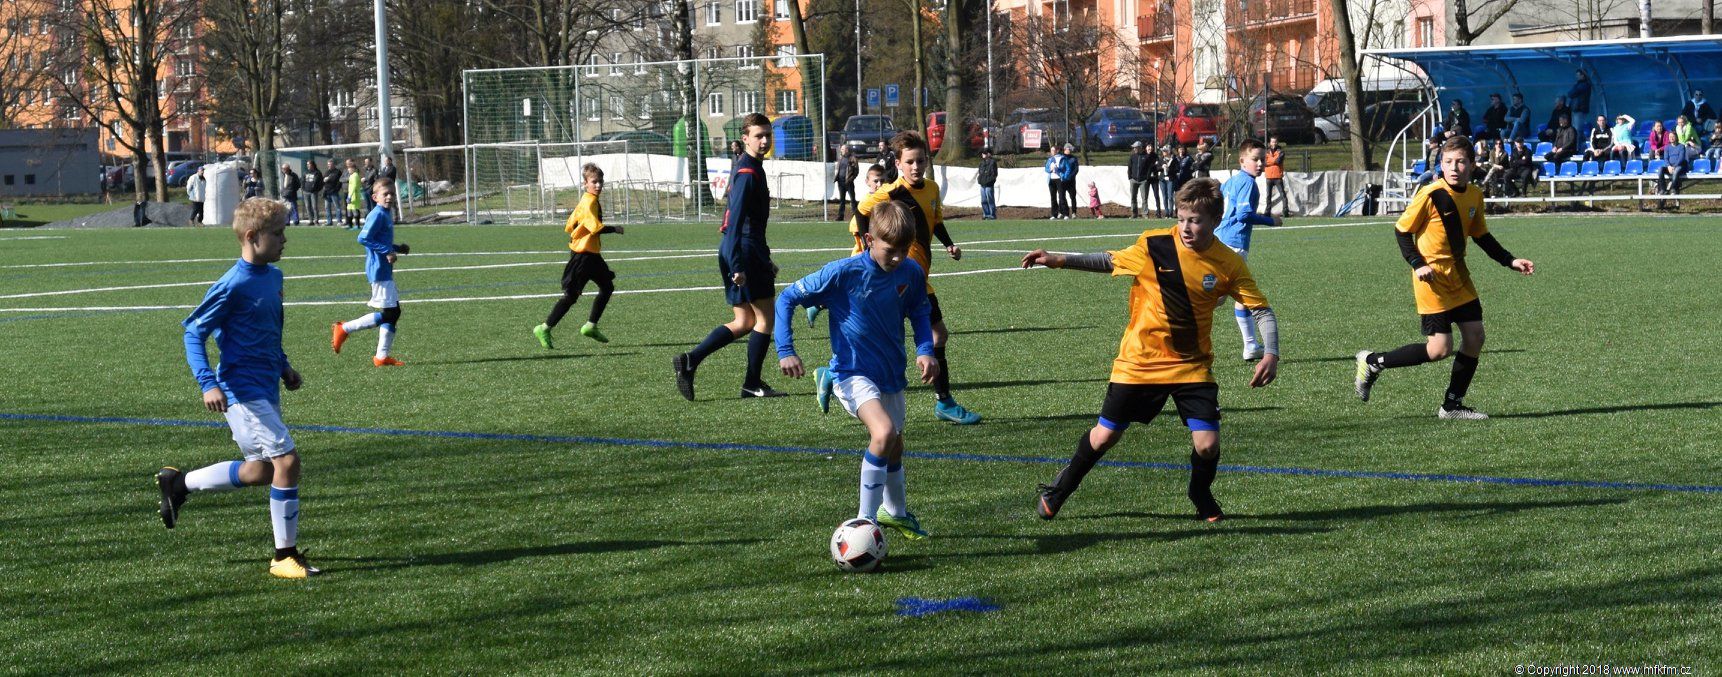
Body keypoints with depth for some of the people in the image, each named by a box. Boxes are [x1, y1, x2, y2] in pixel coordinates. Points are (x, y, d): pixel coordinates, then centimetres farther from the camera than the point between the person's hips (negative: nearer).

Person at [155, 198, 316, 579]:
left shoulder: (273, 276, 10)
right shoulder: (232, 286, -16)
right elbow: (193, 332, -13)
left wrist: (283, 366, 19)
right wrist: (208, 384, -22)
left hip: (266, 388, 9)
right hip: (242, 391, -9)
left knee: (262, 471, 13)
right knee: (287, 459, -15)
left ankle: (177, 484, 29)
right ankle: (285, 556, -4)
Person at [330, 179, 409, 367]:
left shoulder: (385, 214, 15)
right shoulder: (377, 215, -15)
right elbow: (363, 238, -24)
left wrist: (398, 248, 11)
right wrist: (387, 251, -24)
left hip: (384, 272, 10)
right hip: (379, 271, -10)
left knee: (393, 313, 10)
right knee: (388, 313, -8)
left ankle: (382, 356, 12)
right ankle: (344, 329, -1)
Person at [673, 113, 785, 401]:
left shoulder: (752, 169, 17)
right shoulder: (747, 174, -15)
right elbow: (736, 221, -22)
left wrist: (765, 260, 31)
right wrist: (737, 266, -27)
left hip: (736, 252, 10)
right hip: (745, 251, -10)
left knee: (744, 322, 12)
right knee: (765, 317, 0)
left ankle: (689, 361, 3)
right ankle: (752, 384, 7)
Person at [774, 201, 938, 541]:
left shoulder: (911, 273, -7)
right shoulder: (842, 273, -21)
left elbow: (920, 313, 13)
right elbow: (787, 298, -12)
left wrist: (925, 350, -5)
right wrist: (785, 351, -19)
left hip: (891, 374, 6)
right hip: (853, 373, -6)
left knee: (893, 447, 23)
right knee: (884, 433, -29)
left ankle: (894, 512, 51)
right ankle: (865, 522, -19)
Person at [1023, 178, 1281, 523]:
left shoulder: (1229, 264, -11)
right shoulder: (1153, 245, -12)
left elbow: (1262, 310, -6)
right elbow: (1109, 262, 5)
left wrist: (1271, 355, -21)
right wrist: (1061, 260, -3)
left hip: (1192, 365, 0)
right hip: (1139, 361, 0)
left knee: (1207, 445, -12)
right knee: (1104, 436, 7)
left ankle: (1201, 495, 23)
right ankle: (1060, 488, 35)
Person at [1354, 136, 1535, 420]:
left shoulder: (1474, 196, 4)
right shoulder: (1431, 195, -16)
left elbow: (1482, 237, 18)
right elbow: (1402, 230, -9)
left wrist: (1511, 261, 10)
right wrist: (1417, 265, -20)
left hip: (1458, 276, 7)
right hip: (1433, 277, -7)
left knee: (1475, 336, 3)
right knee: (1440, 348, -11)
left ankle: (1452, 405, 15)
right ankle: (1372, 362, 5)